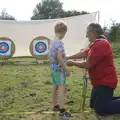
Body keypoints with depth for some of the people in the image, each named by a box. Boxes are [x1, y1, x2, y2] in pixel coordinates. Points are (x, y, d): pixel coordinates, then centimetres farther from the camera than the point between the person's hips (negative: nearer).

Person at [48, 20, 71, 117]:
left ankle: (55, 106, 30)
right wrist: (67, 70, -20)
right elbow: (59, 58, -24)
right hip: (59, 68, -9)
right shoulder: (60, 42, -19)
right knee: (62, 87, -10)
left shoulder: (52, 42, 8)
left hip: (53, 67, 9)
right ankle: (62, 110, -13)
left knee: (55, 86, 17)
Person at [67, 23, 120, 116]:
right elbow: (83, 53, 15)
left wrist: (73, 63, -7)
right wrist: (68, 58, 11)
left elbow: (87, 65, -22)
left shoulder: (101, 45, -23)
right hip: (100, 81, 11)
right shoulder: (97, 43, 14)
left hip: (105, 82, -11)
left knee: (100, 109, -13)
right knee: (93, 105, 18)